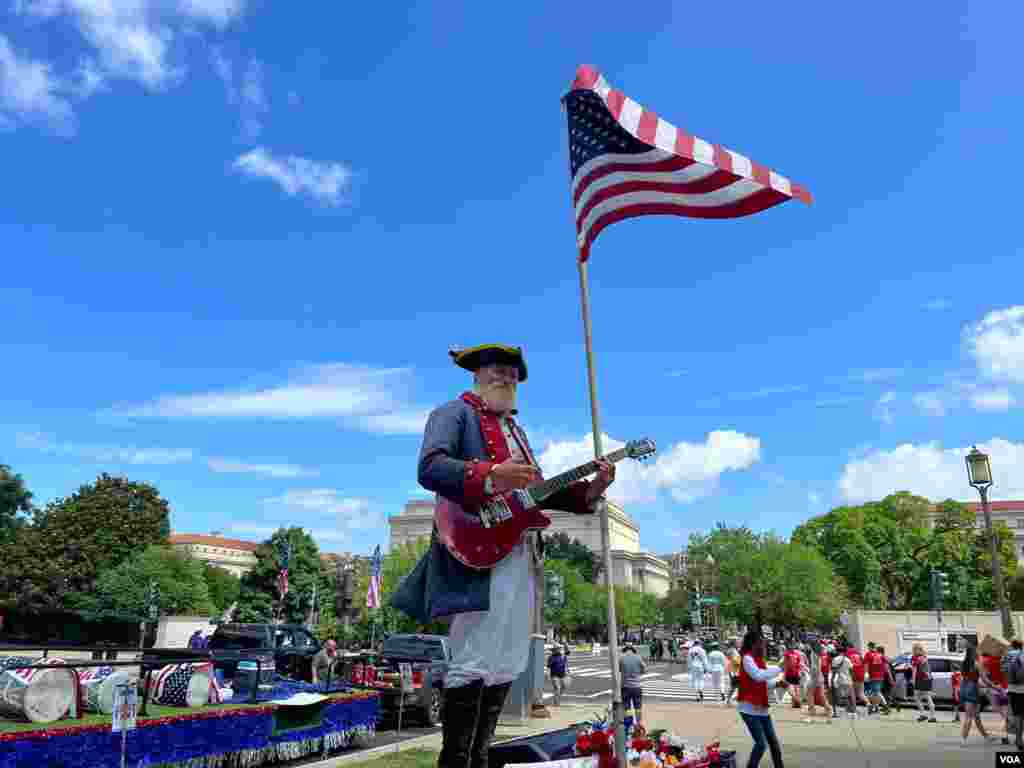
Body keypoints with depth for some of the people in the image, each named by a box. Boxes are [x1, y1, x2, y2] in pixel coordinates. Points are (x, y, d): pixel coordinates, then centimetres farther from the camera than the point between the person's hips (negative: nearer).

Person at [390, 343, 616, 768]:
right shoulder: (454, 413, 1)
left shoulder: (515, 429, 26)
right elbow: (430, 469, -16)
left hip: (521, 558, 9)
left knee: (505, 665, 11)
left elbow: (534, 491, 24)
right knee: (473, 664, -11)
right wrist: (491, 475, -30)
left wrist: (590, 489, 9)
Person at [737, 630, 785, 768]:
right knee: (761, 743, -12)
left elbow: (764, 682, 16)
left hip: (762, 708, 9)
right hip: (750, 708, -9)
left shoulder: (759, 659, 12)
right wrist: (779, 668, -22)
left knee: (773, 742, 12)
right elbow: (759, 676, -29)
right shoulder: (747, 658, -15)